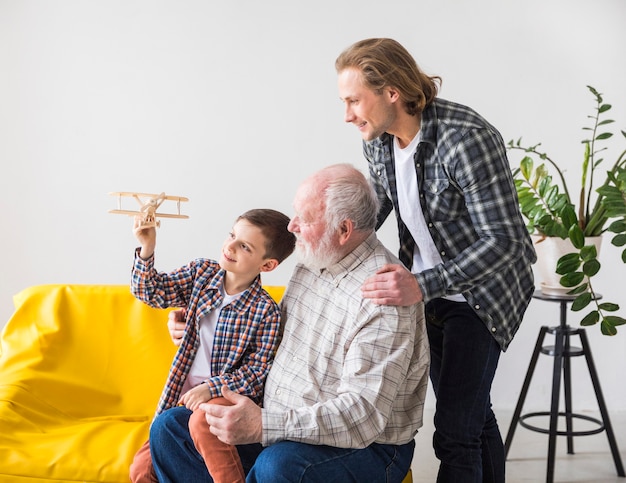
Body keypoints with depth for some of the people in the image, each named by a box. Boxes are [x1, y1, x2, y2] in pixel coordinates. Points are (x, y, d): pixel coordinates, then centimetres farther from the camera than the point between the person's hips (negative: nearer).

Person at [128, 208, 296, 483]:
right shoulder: (201, 272, -2)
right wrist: (147, 249, -22)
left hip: (231, 397, -5)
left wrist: (211, 388, -24)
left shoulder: (265, 311, -15)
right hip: (187, 397, 5)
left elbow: (256, 372, -12)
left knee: (201, 420, -37)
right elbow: (152, 293, -5)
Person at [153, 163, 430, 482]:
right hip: (280, 425, 9)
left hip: (363, 447, -8)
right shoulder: (312, 262, 5)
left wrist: (263, 427, -36)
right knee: (169, 428, 0)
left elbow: (364, 414, -28)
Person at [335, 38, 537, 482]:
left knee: (455, 432, -7)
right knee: (473, 412, 21)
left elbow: (503, 240, -30)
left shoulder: (467, 139, -29)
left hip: (481, 292, -7)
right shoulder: (377, 141, -5)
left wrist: (424, 286, -39)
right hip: (428, 287, 7)